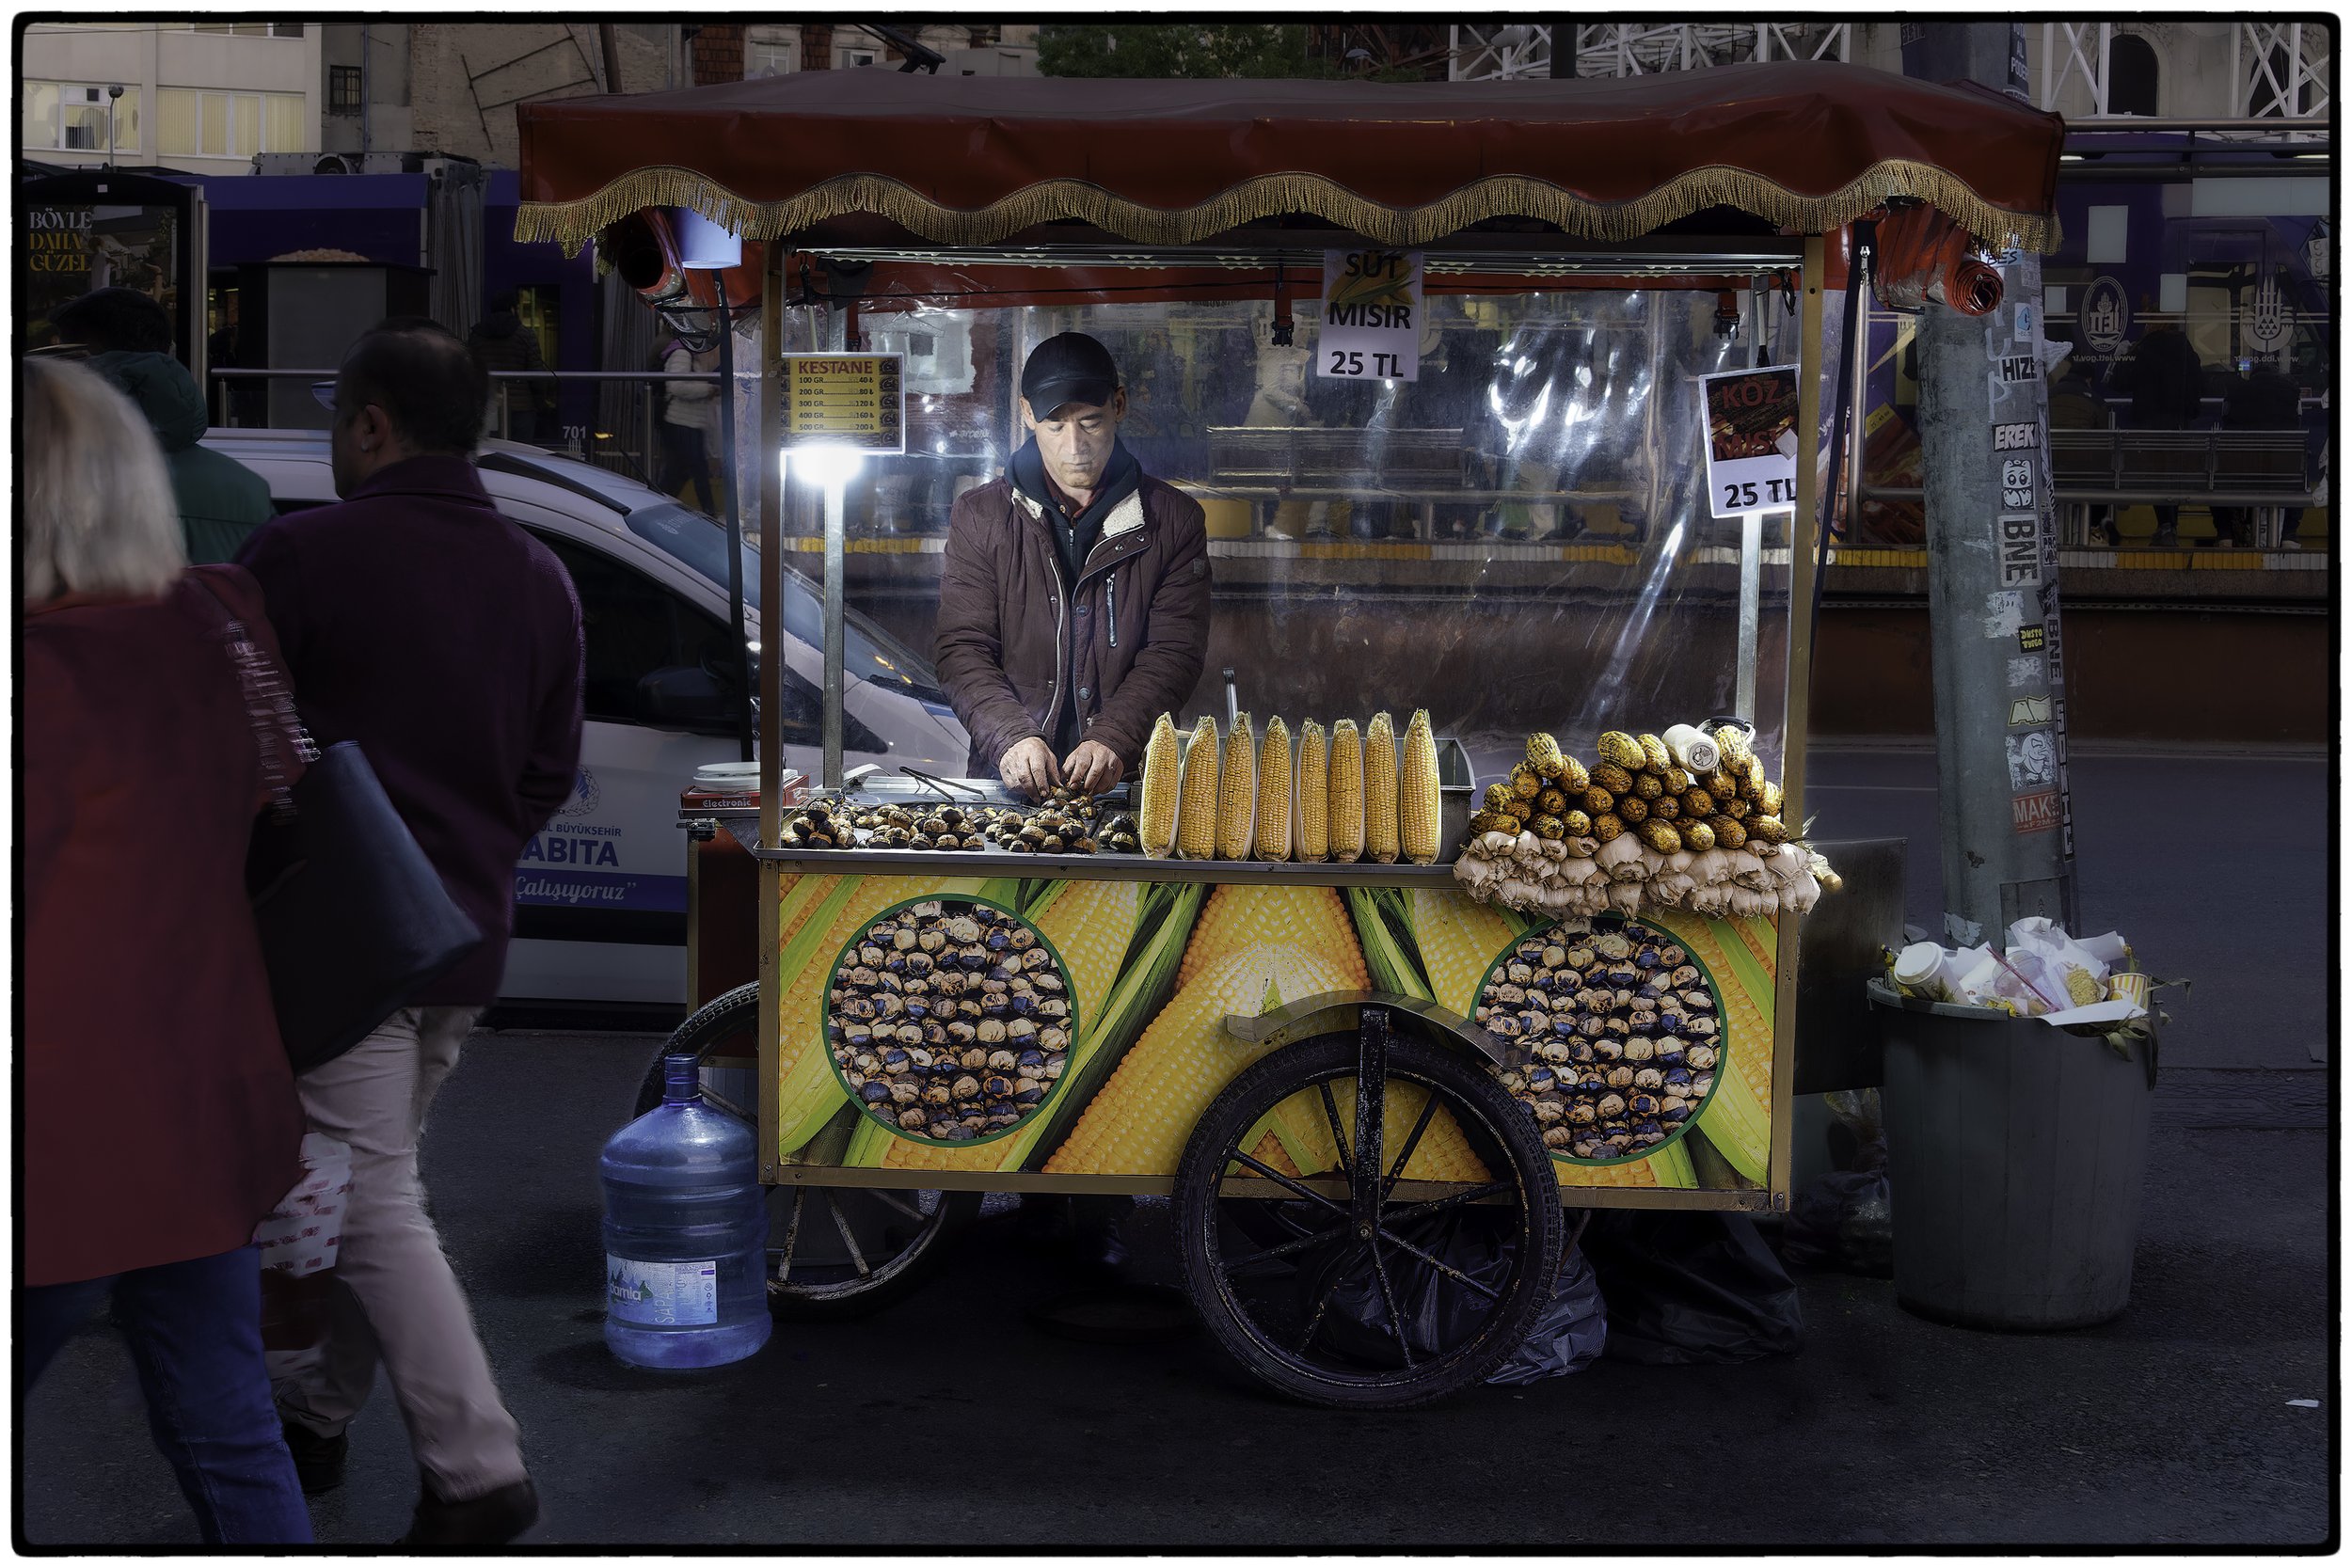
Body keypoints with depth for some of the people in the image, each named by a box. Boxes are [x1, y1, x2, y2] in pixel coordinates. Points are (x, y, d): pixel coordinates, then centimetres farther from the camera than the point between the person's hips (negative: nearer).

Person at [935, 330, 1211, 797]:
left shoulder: (1173, 519, 8)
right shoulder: (980, 516, 9)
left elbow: (1174, 653, 1)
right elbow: (964, 650, 2)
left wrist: (1113, 739, -16)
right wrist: (1011, 738, -16)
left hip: (1124, 778, 0)